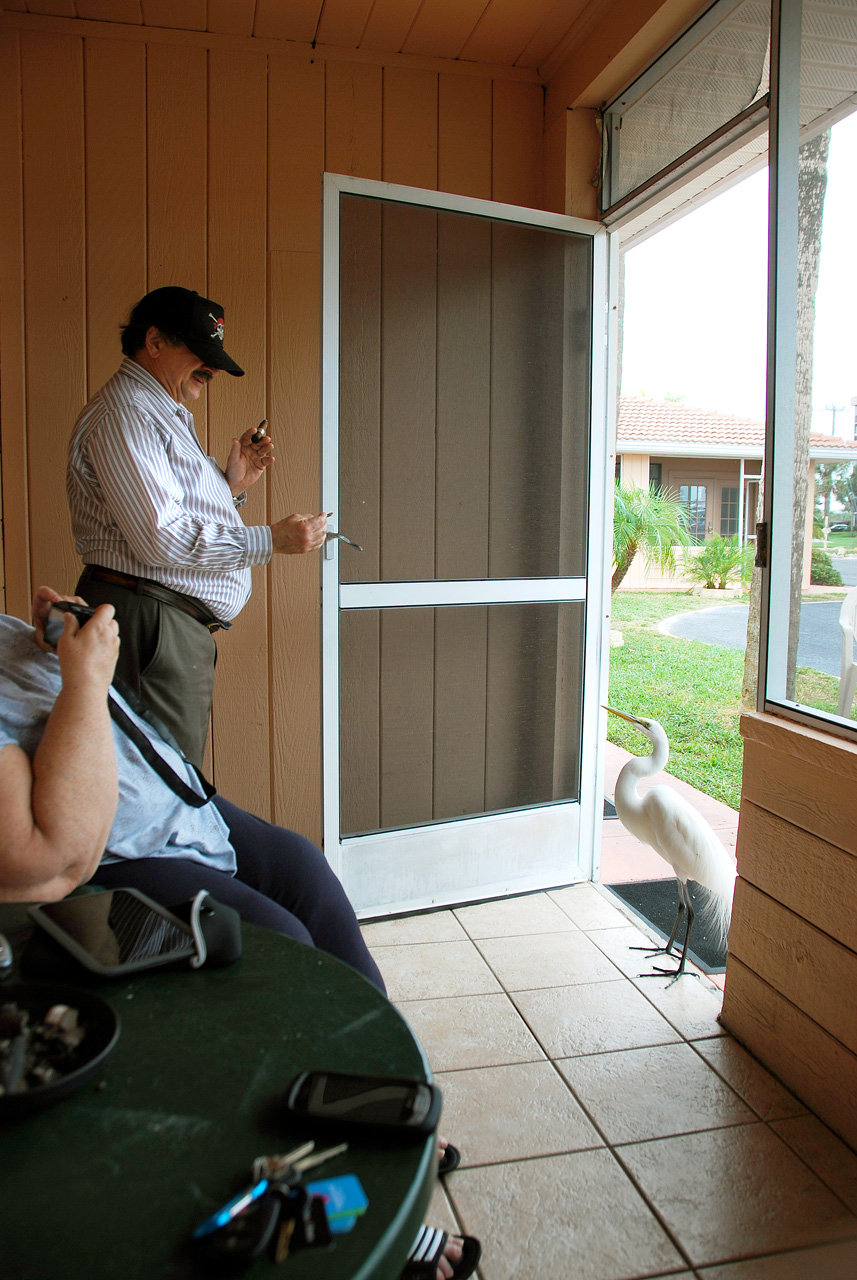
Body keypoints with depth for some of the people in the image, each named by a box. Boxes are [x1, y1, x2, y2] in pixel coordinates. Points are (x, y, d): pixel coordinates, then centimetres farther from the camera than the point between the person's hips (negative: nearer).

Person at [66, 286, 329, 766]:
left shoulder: (164, 415, 25)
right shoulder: (124, 414, -9)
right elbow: (160, 539, -20)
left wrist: (232, 484, 12)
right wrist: (271, 540, -15)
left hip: (180, 626, 10)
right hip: (149, 621, -10)